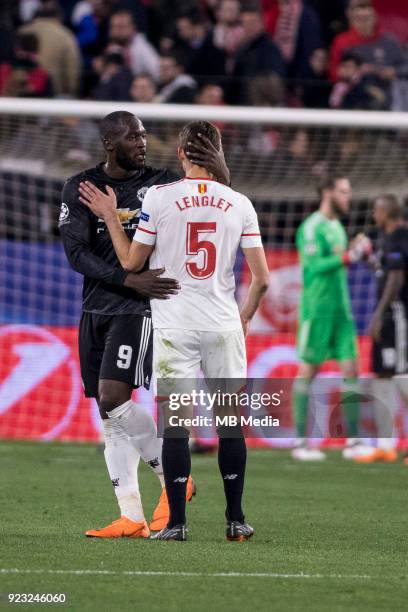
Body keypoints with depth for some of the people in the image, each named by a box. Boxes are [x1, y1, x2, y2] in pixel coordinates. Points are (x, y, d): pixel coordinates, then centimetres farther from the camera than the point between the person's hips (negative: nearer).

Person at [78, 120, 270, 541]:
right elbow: (262, 279, 2)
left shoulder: (160, 197, -5)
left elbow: (131, 262, 2)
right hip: (224, 328, 2)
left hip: (175, 328, -2)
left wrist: (109, 216, 15)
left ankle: (176, 522, -3)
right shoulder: (239, 205, 2)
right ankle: (235, 520, 12)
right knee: (231, 420, 9)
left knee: (175, 421, 0)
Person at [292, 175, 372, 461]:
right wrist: (348, 257, -24)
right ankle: (301, 443, 1)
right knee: (308, 371, -3)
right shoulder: (312, 227, -10)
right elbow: (313, 266, -20)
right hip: (317, 309, -8)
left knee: (350, 369, 1)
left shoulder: (338, 227, 16)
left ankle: (353, 441, 1)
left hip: (341, 309, 8)